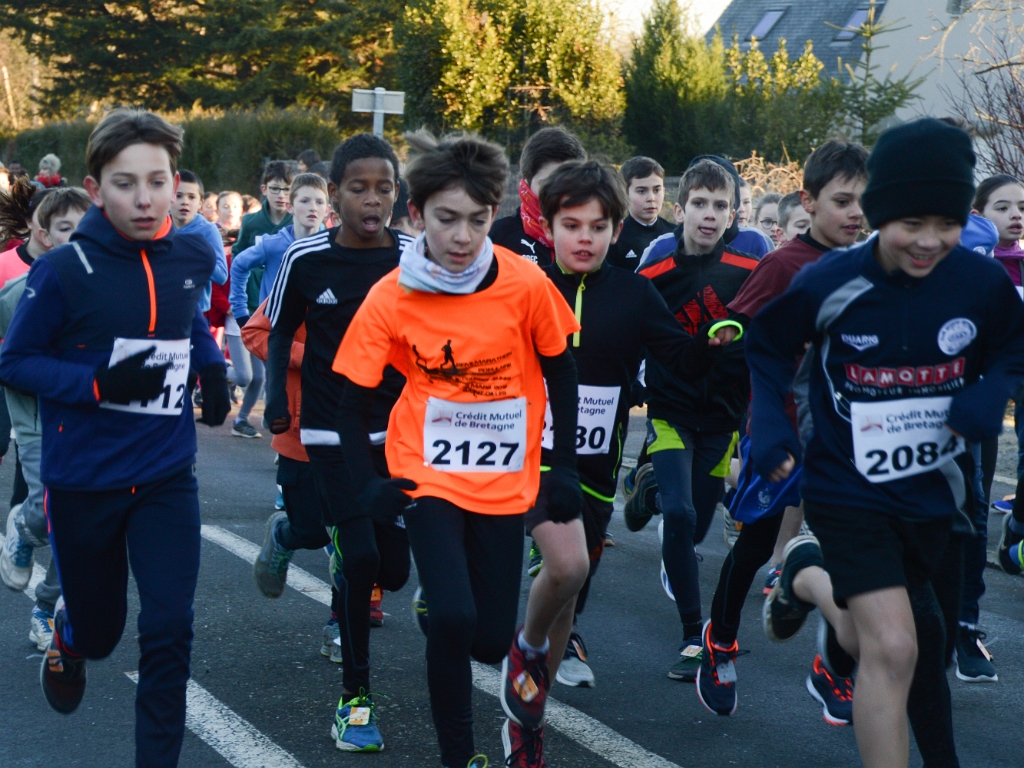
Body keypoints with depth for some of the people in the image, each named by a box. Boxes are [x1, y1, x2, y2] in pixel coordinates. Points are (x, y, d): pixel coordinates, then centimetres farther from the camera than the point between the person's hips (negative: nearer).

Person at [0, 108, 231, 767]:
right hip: (82, 482, -2)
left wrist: (213, 366, 2)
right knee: (99, 627, 16)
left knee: (168, 629, -7)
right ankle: (68, 641, 52)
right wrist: (100, 383, -22)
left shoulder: (194, 256, -3)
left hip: (167, 476, 2)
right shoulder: (64, 271, -16)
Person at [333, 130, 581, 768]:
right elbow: (354, 400, -2)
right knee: (452, 619, -17)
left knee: (490, 641, 2)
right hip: (428, 476, -1)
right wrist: (366, 485, -9)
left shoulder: (526, 284, -11)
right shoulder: (390, 299, -12)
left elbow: (560, 373, 2)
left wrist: (564, 467, 3)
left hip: (505, 482, 1)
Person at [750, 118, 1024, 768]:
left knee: (879, 645, 20)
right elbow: (768, 350, -2)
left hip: (933, 492, 4)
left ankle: (809, 577, 50)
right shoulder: (827, 285, -19)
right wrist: (770, 428, -15)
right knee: (894, 650, -18)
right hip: (850, 490, -4)